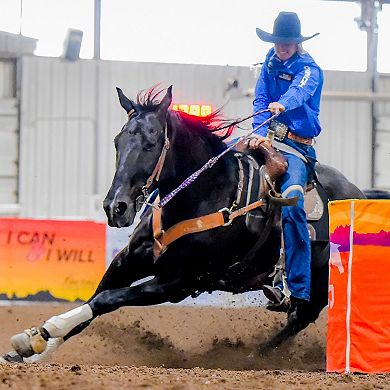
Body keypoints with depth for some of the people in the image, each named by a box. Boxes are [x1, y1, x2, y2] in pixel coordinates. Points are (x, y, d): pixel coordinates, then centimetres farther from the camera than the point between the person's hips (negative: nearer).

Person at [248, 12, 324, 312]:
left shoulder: (310, 70, -6)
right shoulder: (271, 62, 11)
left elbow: (298, 91, -28)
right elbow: (261, 99, 4)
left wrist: (281, 104, -51)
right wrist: (259, 132, -13)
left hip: (296, 148, -7)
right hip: (267, 139, 7)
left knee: (291, 205, -26)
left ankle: (300, 294, -27)